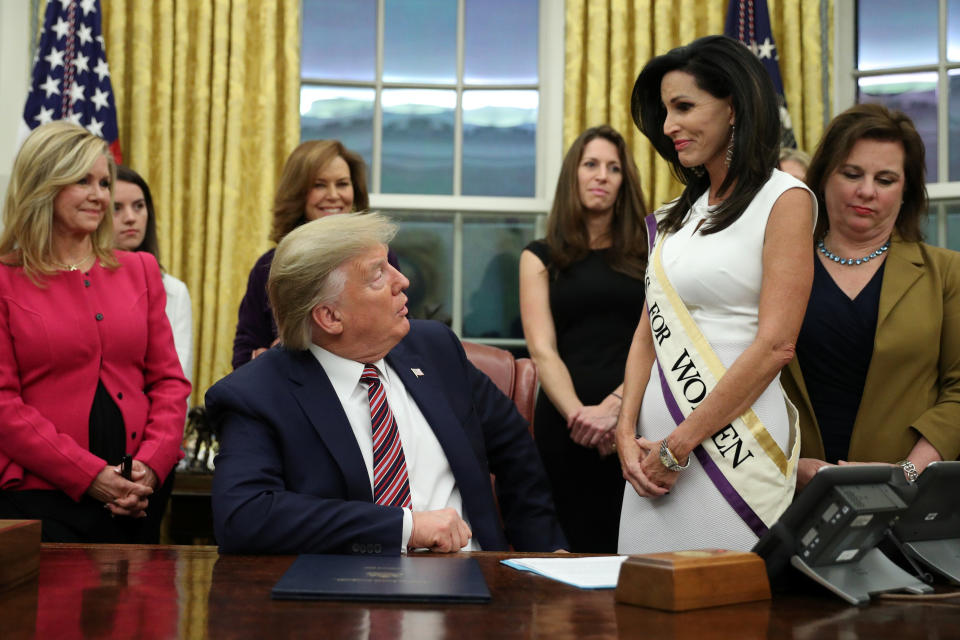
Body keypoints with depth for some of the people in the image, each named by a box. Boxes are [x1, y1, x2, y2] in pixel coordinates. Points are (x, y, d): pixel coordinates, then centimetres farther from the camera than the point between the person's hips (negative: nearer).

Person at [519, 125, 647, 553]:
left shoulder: (646, 255, 12)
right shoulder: (541, 256, 10)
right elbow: (543, 350, 0)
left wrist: (615, 405, -16)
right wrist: (577, 412, -17)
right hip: (565, 421, 0)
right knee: (582, 545, 3)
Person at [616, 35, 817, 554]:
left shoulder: (785, 200, -6)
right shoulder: (678, 215, 15)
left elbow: (775, 345, -13)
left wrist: (678, 444, -13)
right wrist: (627, 433, 0)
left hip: (734, 438, -6)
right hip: (658, 438, 6)